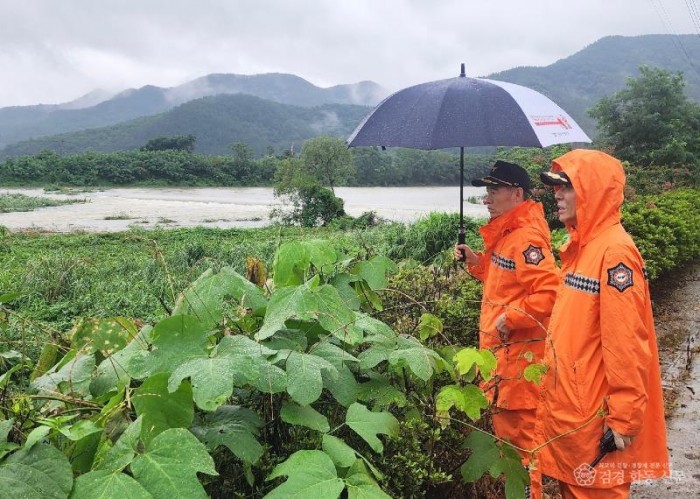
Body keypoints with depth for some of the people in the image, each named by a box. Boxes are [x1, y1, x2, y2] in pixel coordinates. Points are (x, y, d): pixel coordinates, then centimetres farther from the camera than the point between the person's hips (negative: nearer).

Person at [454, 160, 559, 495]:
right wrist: (476, 261, 10)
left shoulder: (527, 239, -20)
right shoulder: (504, 234, 11)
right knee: (504, 420, 21)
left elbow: (549, 291, -29)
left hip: (519, 351, -10)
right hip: (500, 346, 10)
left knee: (516, 426, 3)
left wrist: (511, 319, -24)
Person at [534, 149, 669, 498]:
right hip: (568, 406, 8)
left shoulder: (615, 251, -19)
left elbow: (626, 345, -21)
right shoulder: (580, 245, 9)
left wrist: (625, 417, -19)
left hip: (596, 414, -8)